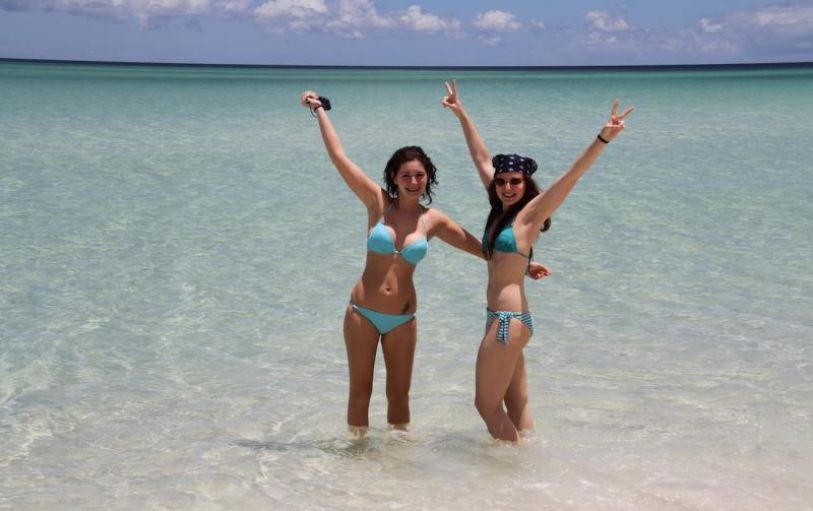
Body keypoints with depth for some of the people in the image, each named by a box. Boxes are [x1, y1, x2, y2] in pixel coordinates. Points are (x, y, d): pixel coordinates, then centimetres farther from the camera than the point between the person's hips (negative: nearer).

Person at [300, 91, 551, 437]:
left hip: (403, 318, 2)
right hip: (363, 312, -2)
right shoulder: (378, 203, -5)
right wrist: (320, 111, -6)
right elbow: (339, 158, -7)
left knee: (399, 394, 12)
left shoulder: (433, 220, 0)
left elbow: (481, 248, 7)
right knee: (360, 391, 7)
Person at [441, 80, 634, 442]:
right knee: (516, 405, 13)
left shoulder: (529, 214, -8)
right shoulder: (502, 210, 11)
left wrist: (603, 139, -33)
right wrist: (461, 115, 27)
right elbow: (482, 158, 21)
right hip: (506, 318, 8)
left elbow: (572, 176, -21)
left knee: (487, 405, -2)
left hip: (508, 320, -8)